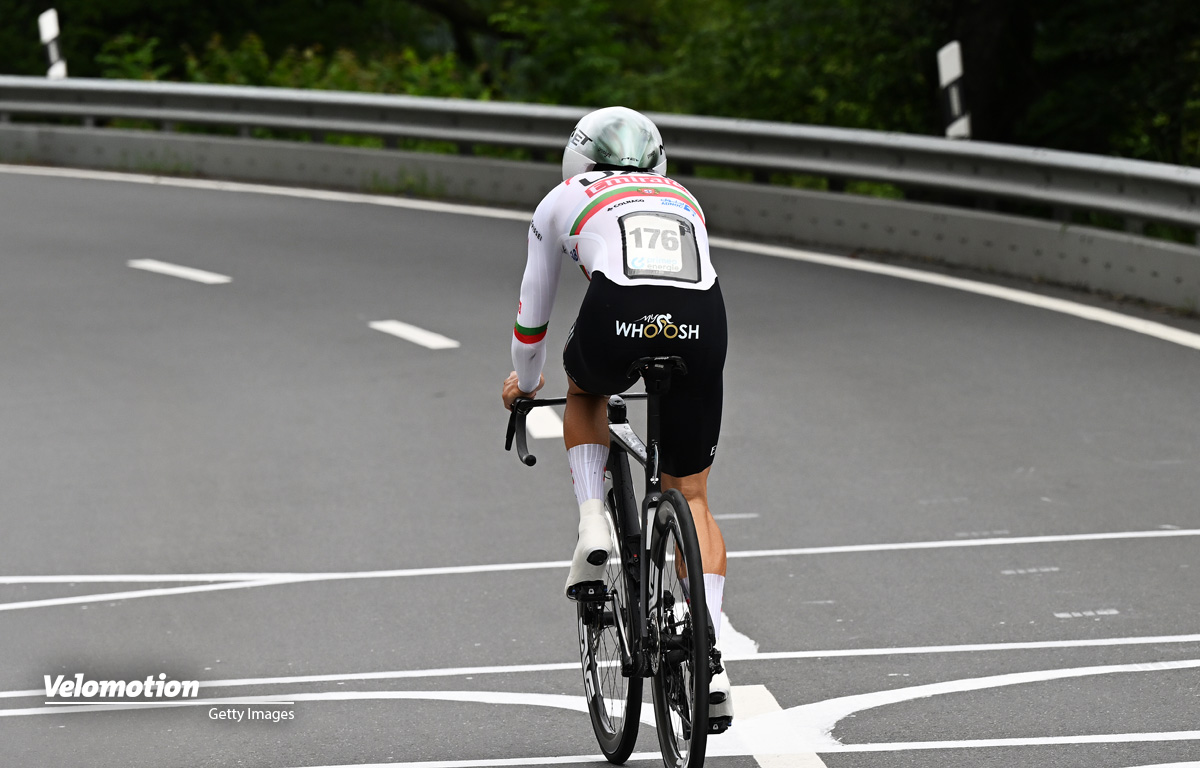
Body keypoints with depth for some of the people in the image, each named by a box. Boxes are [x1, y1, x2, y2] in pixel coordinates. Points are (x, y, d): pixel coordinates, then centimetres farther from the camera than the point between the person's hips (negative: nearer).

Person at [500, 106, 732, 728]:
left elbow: (532, 309, 37)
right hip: (700, 327, 2)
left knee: (585, 391, 36)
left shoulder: (565, 200, 29)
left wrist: (524, 382, 55)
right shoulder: (684, 200, 36)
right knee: (690, 495, 14)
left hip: (617, 321, -2)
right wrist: (672, 368, 64)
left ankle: (593, 523, 14)